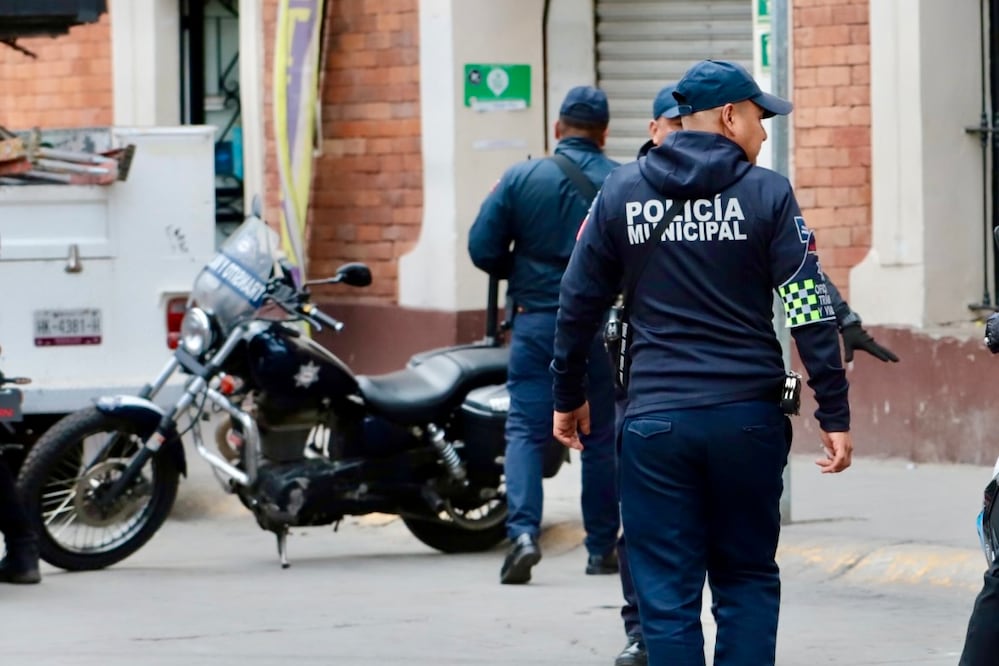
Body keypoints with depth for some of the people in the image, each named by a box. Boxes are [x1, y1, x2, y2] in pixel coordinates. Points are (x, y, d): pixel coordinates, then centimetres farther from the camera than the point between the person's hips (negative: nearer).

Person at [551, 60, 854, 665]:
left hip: (655, 420, 1)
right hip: (748, 418, -1)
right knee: (747, 580, 12)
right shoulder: (766, 194, -2)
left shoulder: (621, 193, 5)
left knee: (667, 593, 3)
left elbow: (579, 302, 9)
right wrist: (835, 415, -3)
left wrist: (569, 397, 21)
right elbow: (812, 312, -6)